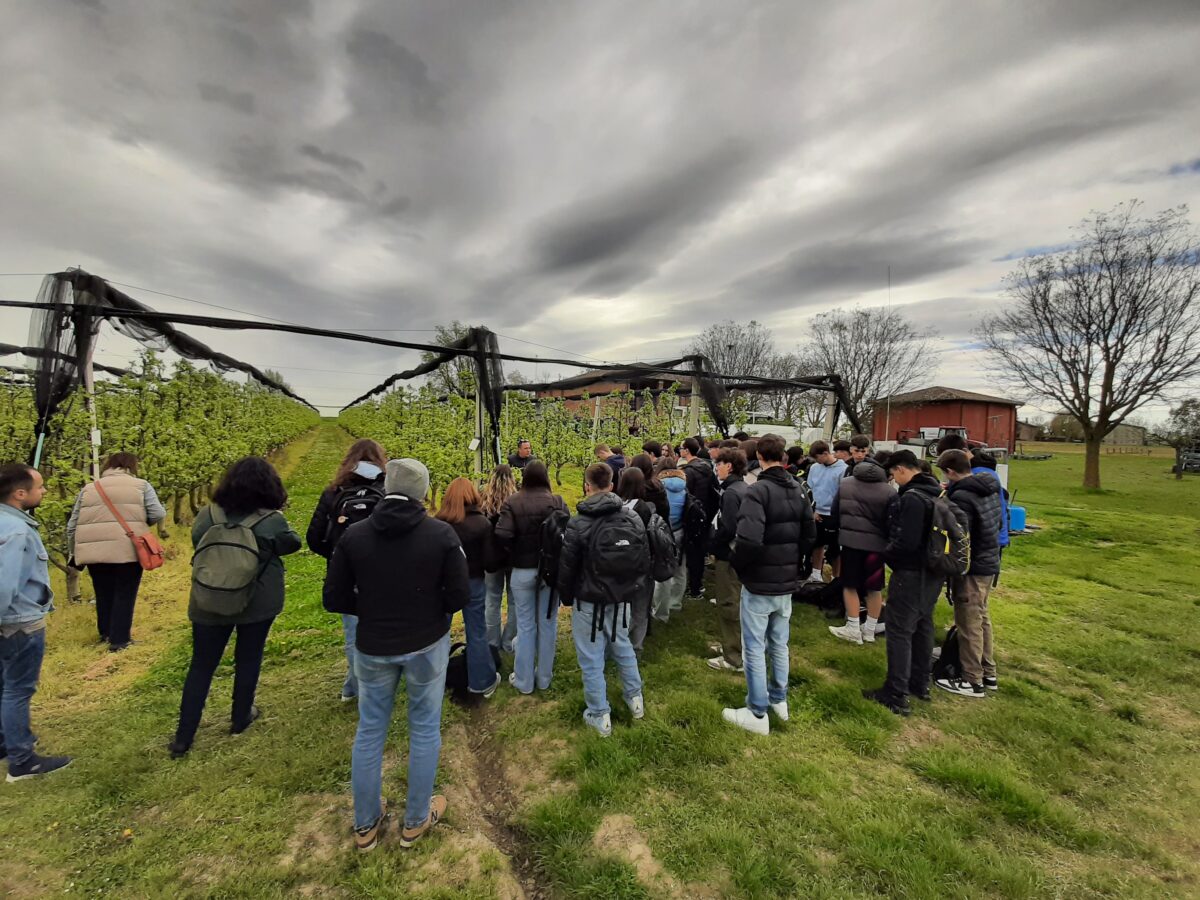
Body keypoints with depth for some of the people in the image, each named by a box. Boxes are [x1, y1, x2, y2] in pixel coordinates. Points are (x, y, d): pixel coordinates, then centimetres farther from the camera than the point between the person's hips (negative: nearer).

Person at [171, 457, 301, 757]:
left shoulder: (208, 515, -8)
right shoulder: (272, 522, -18)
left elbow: (197, 543, 8)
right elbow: (293, 544, 0)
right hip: (258, 603, -2)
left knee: (201, 666, 13)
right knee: (248, 658, 16)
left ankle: (183, 737, 19)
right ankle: (240, 718, 31)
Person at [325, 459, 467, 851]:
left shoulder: (354, 535, -9)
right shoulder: (442, 534, -16)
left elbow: (335, 599, -5)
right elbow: (460, 596, -13)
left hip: (372, 647, 2)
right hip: (426, 644, -2)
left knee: (369, 731, 19)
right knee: (425, 729, 16)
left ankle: (365, 825, 35)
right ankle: (416, 820, 32)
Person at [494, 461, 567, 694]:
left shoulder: (512, 503, -10)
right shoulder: (557, 502, -7)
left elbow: (502, 536, -19)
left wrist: (514, 553, -1)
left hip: (522, 571, -1)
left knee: (525, 625, 12)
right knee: (547, 623, 14)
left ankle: (524, 681, 23)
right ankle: (544, 678, 27)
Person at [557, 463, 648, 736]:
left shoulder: (577, 524, -19)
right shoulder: (633, 516, -5)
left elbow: (566, 568, -10)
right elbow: (645, 560, 4)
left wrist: (567, 598, 7)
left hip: (590, 602, -5)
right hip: (622, 599, 5)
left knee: (591, 659, 10)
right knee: (622, 647, 26)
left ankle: (599, 716, 22)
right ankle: (635, 699, 40)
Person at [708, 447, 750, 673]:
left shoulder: (730, 493, -20)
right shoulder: (747, 489, 8)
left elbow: (727, 529, -25)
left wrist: (711, 544, -8)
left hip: (729, 556, -9)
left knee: (729, 606, 1)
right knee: (738, 604, 19)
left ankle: (733, 658, 10)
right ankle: (737, 646, 33)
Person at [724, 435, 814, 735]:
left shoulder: (758, 491, -20)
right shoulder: (798, 490, 4)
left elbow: (748, 540, -30)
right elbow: (809, 535, 12)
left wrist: (739, 567, -13)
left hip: (760, 584, -7)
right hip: (787, 582, 7)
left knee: (754, 648, 5)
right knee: (779, 644, 21)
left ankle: (757, 714, 14)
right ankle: (779, 700, 36)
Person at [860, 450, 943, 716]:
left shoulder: (912, 497, -22)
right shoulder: (936, 492, 9)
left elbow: (906, 543, -26)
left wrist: (884, 553, -8)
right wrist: (891, 551, 13)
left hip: (911, 573, -9)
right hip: (932, 573, 9)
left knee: (900, 631, -2)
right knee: (923, 626, 19)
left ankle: (897, 695, 4)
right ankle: (920, 684, 31)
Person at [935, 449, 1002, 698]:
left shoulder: (961, 496, -21)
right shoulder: (990, 489, 7)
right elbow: (995, 525, 16)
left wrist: (951, 571, -15)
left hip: (972, 567, -9)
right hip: (989, 563, 9)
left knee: (969, 624, 1)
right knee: (982, 618, 20)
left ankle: (972, 681, 11)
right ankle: (988, 673, 30)